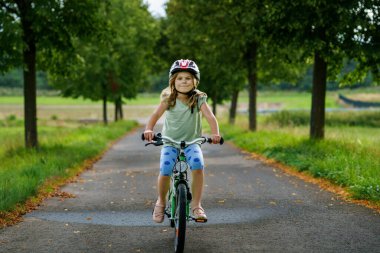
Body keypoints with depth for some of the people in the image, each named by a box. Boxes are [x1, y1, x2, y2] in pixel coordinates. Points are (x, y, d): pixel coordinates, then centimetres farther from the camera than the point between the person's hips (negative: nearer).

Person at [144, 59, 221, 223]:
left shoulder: (198, 99, -5)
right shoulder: (168, 99, -5)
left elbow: (210, 116, -17)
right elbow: (156, 115, -17)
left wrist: (215, 133, -36)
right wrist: (148, 130, -37)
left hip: (191, 142, 0)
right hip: (170, 142, 0)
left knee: (198, 166, -29)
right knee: (165, 172, -22)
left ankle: (196, 205, -14)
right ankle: (161, 202, 8)